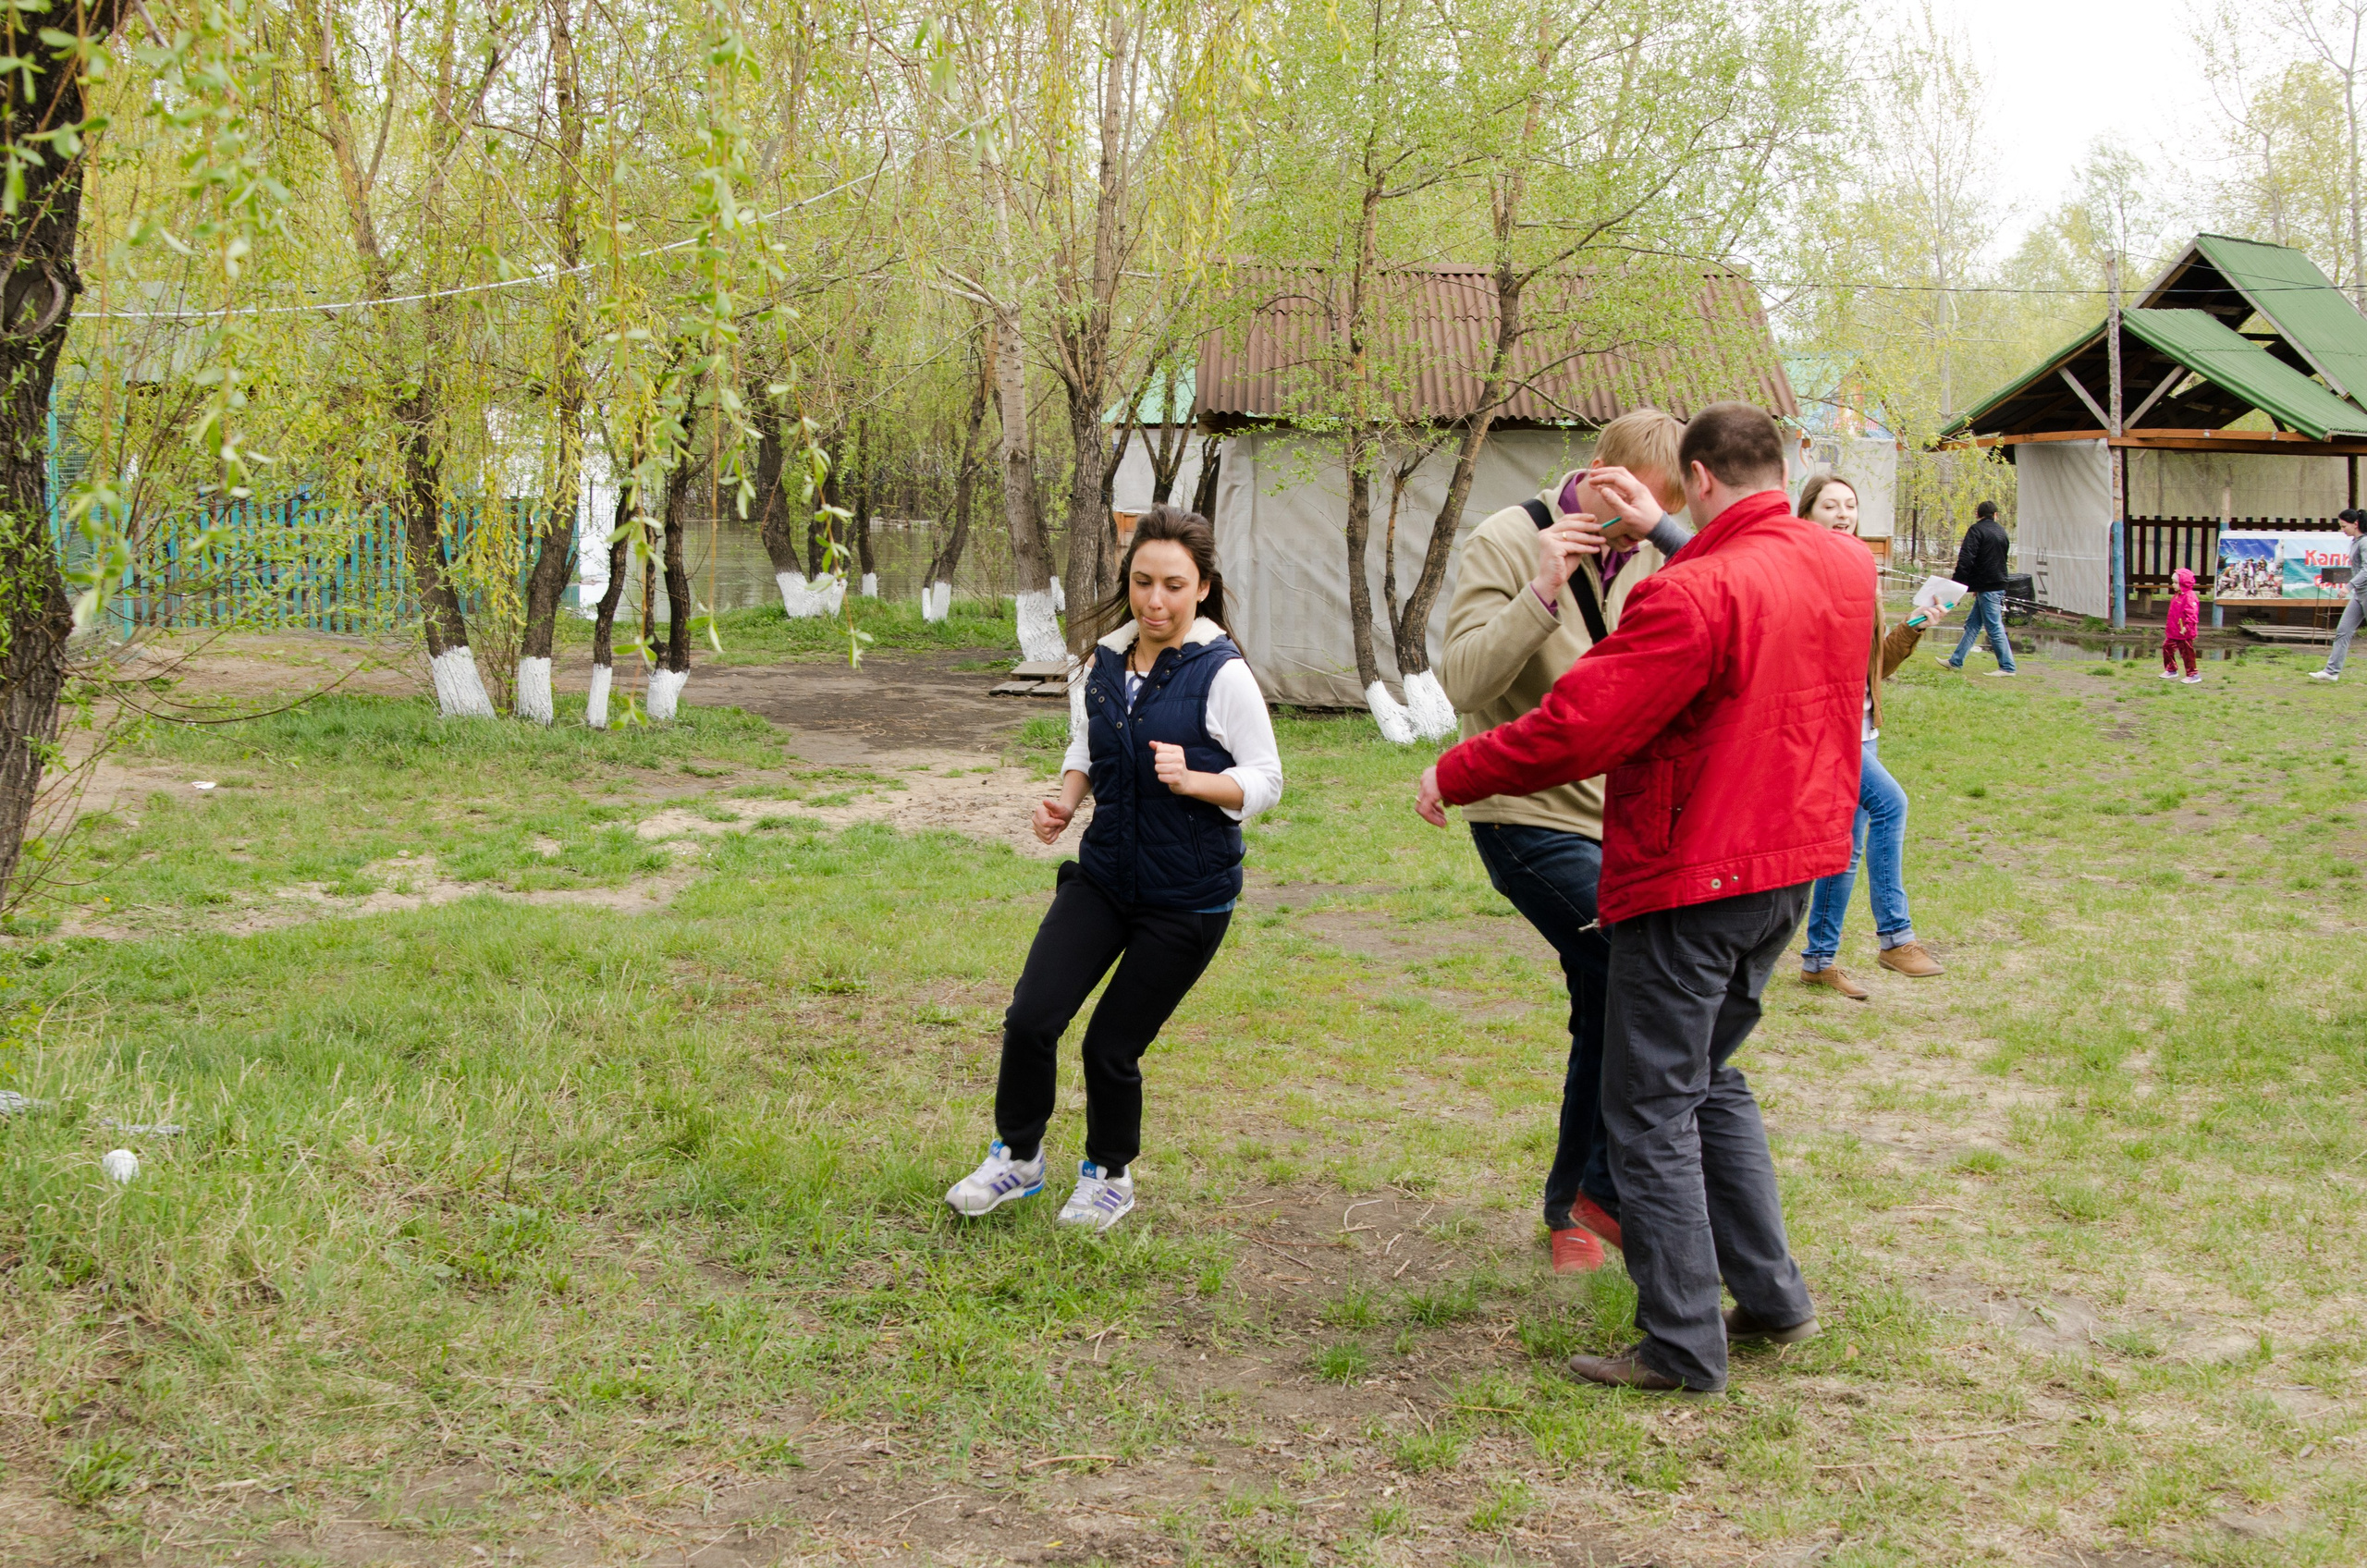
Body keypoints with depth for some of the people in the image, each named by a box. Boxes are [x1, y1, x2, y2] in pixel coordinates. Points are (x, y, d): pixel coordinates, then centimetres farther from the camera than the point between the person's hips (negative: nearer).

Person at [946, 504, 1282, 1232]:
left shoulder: (1222, 674, -14)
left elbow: (1265, 779, -9)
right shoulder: (1104, 664, 3)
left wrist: (1191, 781, -26)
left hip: (1188, 897, -5)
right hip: (1104, 875, 5)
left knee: (1111, 1045, 3)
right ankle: (1016, 1158, 19)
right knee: (1030, 1018, -5)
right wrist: (1064, 803, 0)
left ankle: (1110, 1176, 30)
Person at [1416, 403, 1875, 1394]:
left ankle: (1683, 1345, 6)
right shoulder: (1848, 567, 3)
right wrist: (1665, 535, 29)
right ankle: (1772, 1295, 23)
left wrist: (1454, 775, -8)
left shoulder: (1693, 595, -21)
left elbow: (1573, 728, -22)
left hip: (1690, 879, -8)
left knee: (1651, 1109, 2)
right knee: (1708, 1076, 23)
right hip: (1793, 864, 8)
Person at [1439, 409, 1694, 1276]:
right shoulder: (1507, 543, -11)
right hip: (1533, 820, -7)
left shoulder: (1648, 555, 7)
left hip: (1614, 819, 7)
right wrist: (1541, 593, -30)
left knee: (1611, 1010, 12)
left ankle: (1572, 1206, 29)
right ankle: (1612, 1186, 1)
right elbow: (1464, 682, -21)